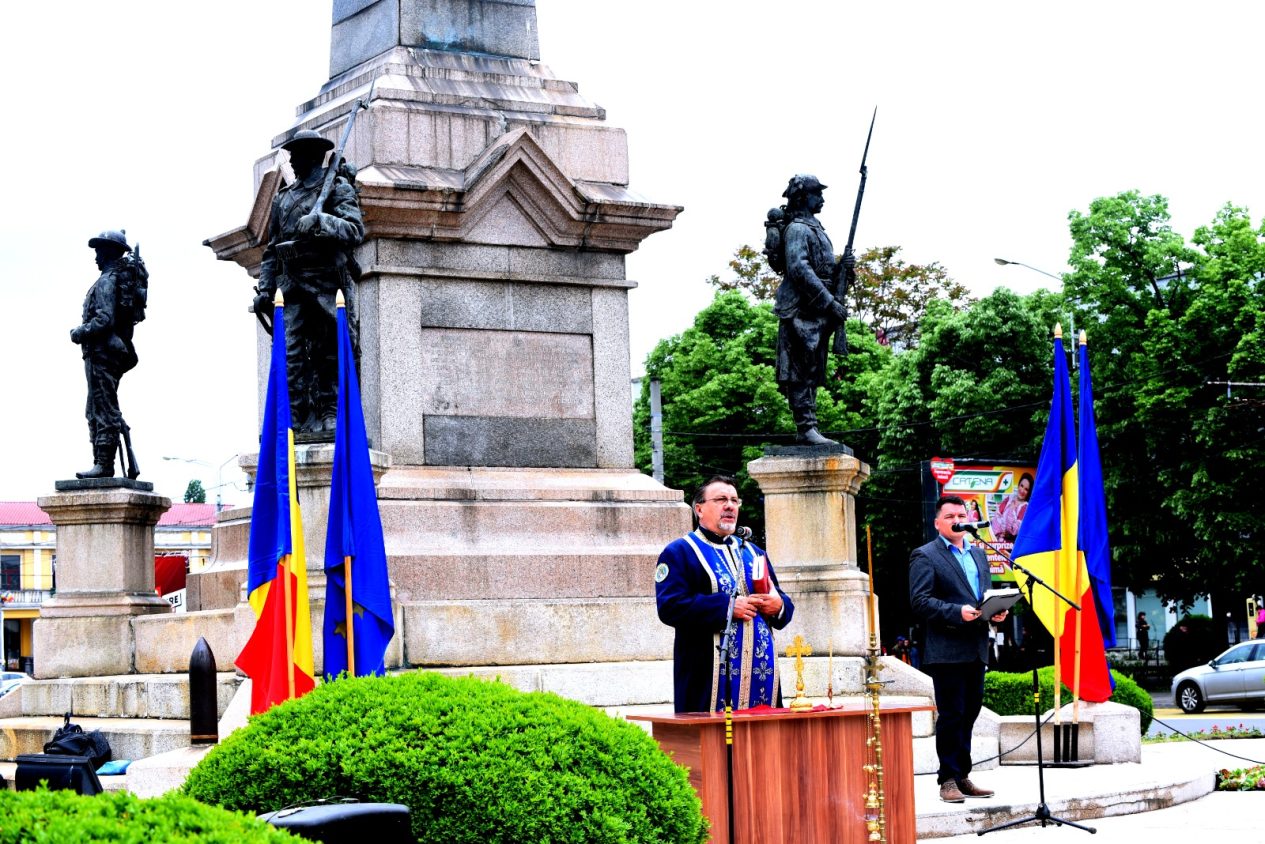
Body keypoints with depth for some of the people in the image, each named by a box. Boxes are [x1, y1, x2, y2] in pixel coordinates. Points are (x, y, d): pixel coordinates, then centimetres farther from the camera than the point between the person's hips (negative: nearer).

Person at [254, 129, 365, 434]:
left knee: (330, 352, -4)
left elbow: (356, 230, -10)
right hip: (293, 288, 4)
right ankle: (296, 417, -7)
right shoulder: (284, 197, 22)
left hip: (328, 285, -4)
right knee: (292, 354, -5)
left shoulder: (338, 188, 5)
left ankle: (329, 415, -2)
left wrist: (322, 222, -25)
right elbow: (272, 249, 23)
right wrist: (264, 289, 14)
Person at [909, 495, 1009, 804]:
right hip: (946, 650, -7)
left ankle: (962, 777, 17)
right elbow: (919, 601, -12)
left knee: (969, 713, 10)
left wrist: (996, 612, 4)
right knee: (951, 716, -6)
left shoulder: (978, 555, 20)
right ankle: (948, 780, 0)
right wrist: (957, 612, -22)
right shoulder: (925, 556, -3)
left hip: (976, 649, 7)